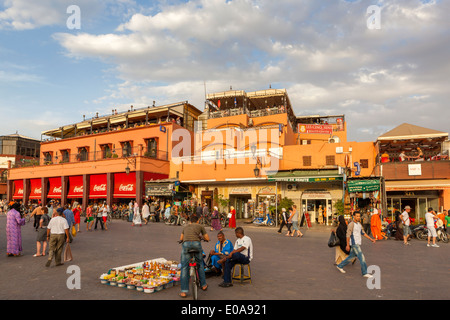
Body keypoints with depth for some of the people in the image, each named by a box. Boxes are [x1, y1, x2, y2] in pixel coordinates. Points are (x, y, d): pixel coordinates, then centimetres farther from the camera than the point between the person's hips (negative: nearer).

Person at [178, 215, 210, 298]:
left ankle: (184, 291, 5)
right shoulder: (200, 226, 25)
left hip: (186, 243, 1)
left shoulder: (185, 226, 31)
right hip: (196, 243, 0)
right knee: (200, 264, 21)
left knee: (184, 267, 6)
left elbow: (181, 239, 33)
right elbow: (207, 238, 27)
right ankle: (203, 285, 31)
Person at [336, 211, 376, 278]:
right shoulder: (351, 224, -14)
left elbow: (363, 233, 17)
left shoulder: (359, 224, 12)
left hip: (358, 243, 9)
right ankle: (365, 273, -1)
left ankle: (340, 266, 26)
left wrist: (371, 239, 10)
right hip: (354, 244, -9)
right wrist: (347, 245, -15)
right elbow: (348, 235, -14)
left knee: (352, 256, 15)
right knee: (361, 257, -8)